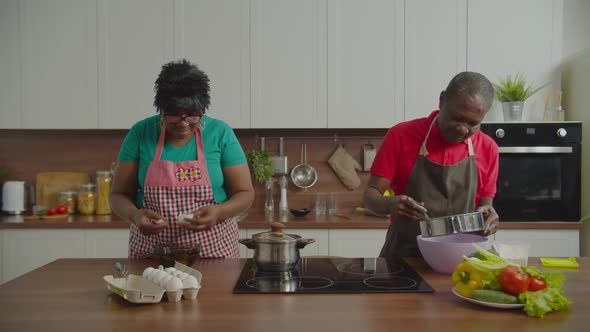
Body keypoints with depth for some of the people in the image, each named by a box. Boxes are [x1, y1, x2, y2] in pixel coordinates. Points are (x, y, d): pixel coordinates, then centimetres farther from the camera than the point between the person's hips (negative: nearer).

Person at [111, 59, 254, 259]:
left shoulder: (221, 134, -5)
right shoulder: (140, 134, -3)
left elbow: (245, 193, -2)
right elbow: (119, 194, 1)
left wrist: (219, 211, -21)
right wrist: (135, 215, -20)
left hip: (213, 250, -1)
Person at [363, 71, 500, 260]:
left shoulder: (487, 148, 3)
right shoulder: (401, 136, -4)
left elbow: (485, 204, 12)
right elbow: (370, 196, -4)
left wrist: (486, 214, -11)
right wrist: (390, 204, -25)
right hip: (402, 257, -4)